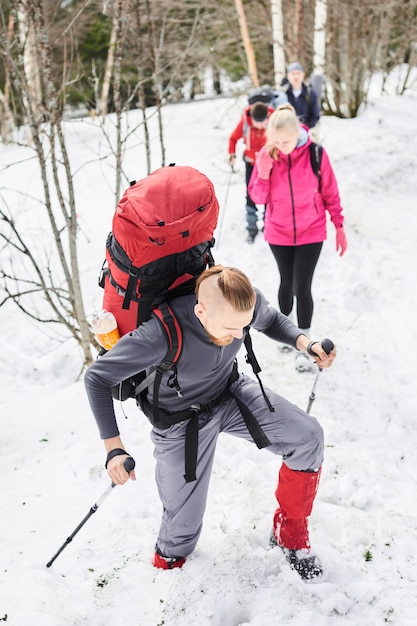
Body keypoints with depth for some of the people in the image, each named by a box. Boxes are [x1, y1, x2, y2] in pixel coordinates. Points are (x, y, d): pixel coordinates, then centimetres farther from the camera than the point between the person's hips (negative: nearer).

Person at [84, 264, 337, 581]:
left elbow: (271, 320, 0)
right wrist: (114, 447, -32)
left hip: (233, 394, 4)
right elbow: (97, 377, -27)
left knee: (308, 436, -13)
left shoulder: (247, 302, -27)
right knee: (184, 520, 2)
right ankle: (170, 557, 43)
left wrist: (304, 342, -19)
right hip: (181, 419, -3)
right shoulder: (161, 335, -40)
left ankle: (290, 531, 11)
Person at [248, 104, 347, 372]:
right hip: (279, 233, 2)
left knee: (302, 288, -5)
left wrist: (339, 226, 0)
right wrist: (264, 171, -25)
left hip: (311, 233, -2)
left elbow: (330, 192, -4)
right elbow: (258, 197, -9)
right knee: (287, 283, 15)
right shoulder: (266, 155, -10)